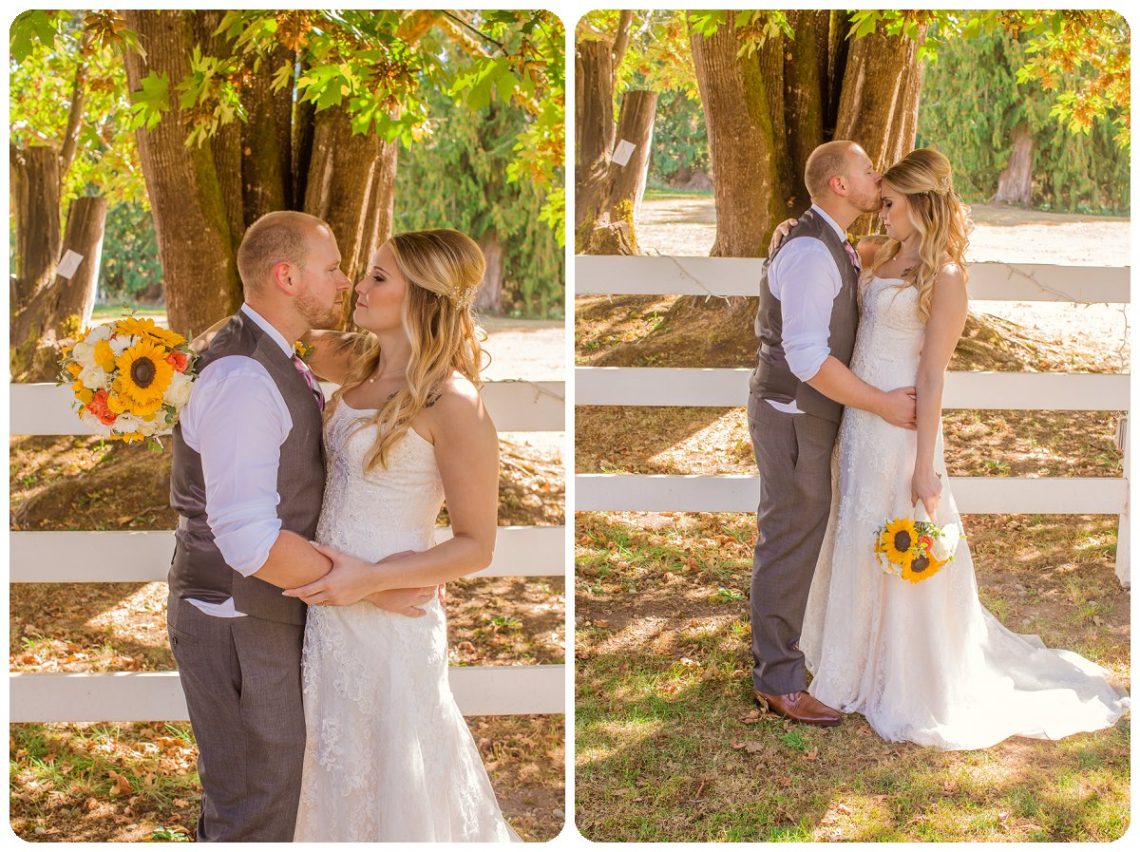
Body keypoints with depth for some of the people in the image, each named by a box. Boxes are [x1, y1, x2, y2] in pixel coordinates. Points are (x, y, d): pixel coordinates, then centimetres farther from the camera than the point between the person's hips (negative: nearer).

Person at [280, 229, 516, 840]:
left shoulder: (452, 403, -18)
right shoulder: (360, 365, 2)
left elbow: (476, 545, -15)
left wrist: (371, 577, -24)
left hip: (390, 612, -7)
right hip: (328, 607, 7)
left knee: (388, 777, 10)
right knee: (337, 770, 21)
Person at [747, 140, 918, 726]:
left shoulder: (833, 247, 12)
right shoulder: (810, 253, -22)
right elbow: (807, 358, -28)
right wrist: (881, 403, -22)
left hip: (807, 412, 10)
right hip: (792, 416, -10)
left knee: (796, 535, 19)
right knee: (790, 541, -2)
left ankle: (776, 652, 33)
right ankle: (778, 682, 8)